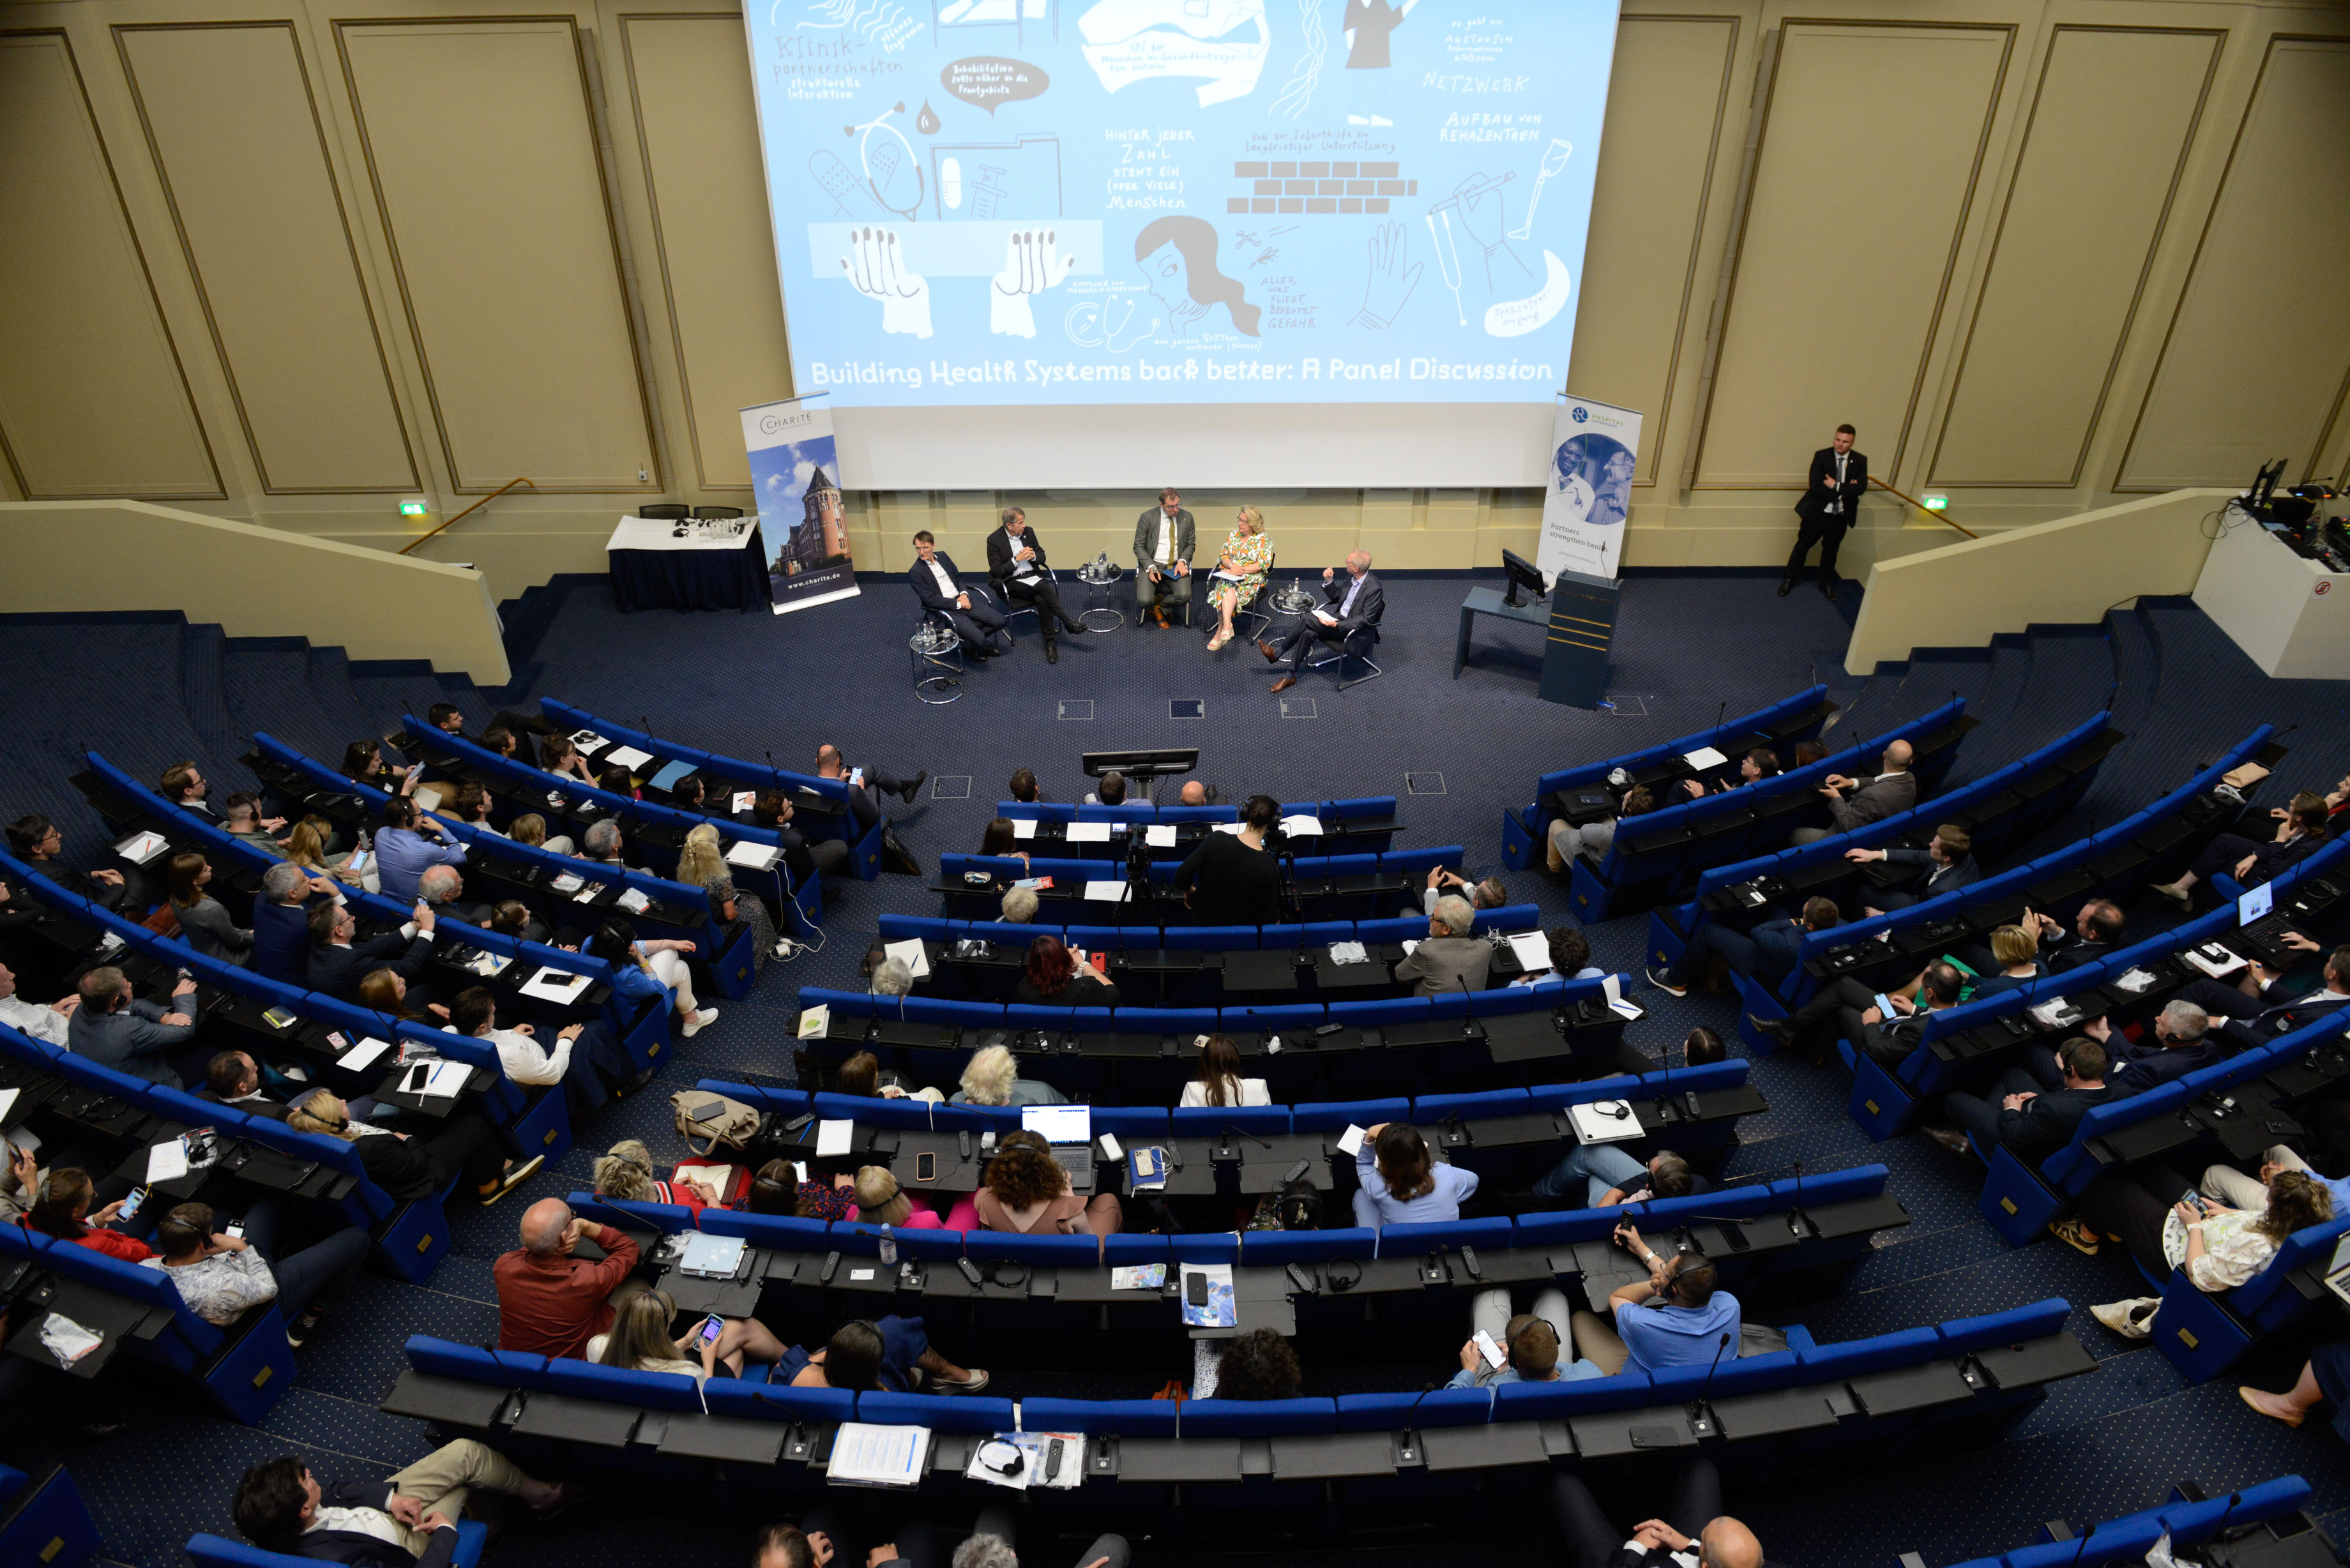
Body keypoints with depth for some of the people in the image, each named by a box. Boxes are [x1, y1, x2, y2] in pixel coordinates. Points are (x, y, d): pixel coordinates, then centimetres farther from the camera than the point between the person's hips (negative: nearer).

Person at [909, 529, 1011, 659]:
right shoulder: (915, 573, -10)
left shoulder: (942, 556, 10)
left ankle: (970, 642, 13)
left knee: (1000, 621, -5)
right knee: (979, 638, -24)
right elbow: (930, 600, -14)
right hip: (945, 610, -7)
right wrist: (957, 604, -15)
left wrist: (964, 594, -3)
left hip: (962, 601, 7)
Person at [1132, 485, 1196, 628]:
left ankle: (1158, 608, 6)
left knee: (1184, 596, -26)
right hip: (1151, 564, -2)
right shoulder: (1147, 517, -4)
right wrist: (1150, 567, -17)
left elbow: (1191, 544, 12)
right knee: (1144, 600, -26)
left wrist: (1182, 561, -9)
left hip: (1176, 566, 2)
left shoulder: (1187, 517, 4)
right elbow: (1138, 546, -1)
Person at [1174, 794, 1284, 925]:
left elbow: (1181, 876, -17)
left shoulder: (1215, 839, -20)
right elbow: (1271, 919, -16)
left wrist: (1189, 891, 5)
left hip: (1203, 921, 4)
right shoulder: (1269, 867, -25)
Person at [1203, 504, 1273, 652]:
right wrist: (1232, 566, -9)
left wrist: (1242, 570, -15)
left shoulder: (1264, 540, 0)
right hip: (1229, 573, 5)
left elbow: (1264, 564, -8)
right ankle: (1226, 627, -34)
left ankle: (1221, 631, -38)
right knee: (1228, 589, -31)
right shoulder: (1233, 535, 16)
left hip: (1251, 578, -5)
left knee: (1227, 587, -33)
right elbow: (1222, 556, 14)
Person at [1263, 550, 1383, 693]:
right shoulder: (1352, 577, 3)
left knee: (1307, 621, -20)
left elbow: (1366, 619, -23)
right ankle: (1290, 676, -12)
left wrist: (1336, 625, -28)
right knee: (1308, 633, -19)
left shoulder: (1375, 588, -22)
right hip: (1339, 618, 7)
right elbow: (1336, 597, 15)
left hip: (1354, 631, -7)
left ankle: (1277, 653, -5)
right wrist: (1329, 581, -5)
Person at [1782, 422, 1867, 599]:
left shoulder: (1860, 461, -3)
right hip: (1817, 512, -2)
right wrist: (1844, 490, -19)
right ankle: (1789, 579, 26)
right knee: (1802, 547, 9)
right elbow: (1815, 486, -19)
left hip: (1840, 516, 2)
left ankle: (1826, 583, 35)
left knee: (1830, 551, 18)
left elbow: (1861, 488, -15)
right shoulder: (1821, 456, -10)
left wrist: (1836, 486, -23)